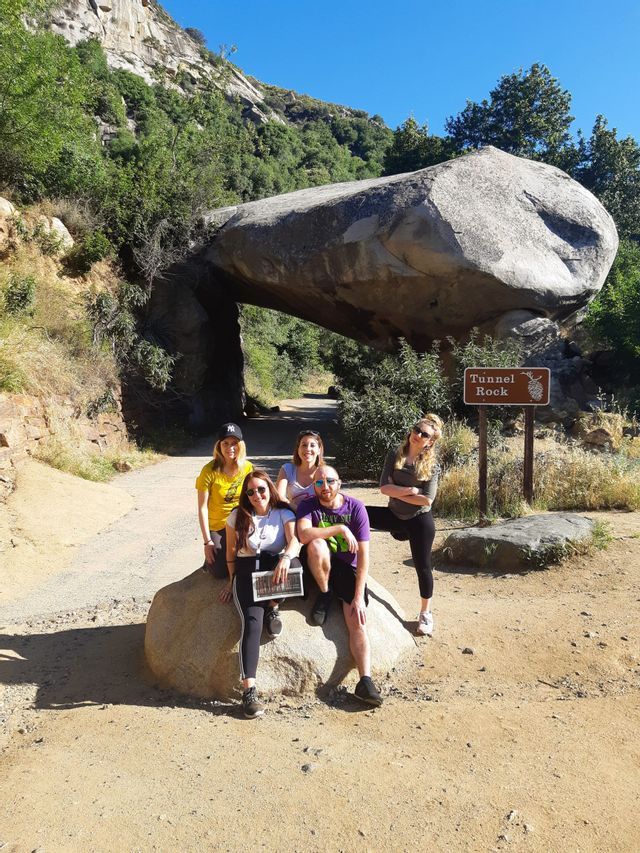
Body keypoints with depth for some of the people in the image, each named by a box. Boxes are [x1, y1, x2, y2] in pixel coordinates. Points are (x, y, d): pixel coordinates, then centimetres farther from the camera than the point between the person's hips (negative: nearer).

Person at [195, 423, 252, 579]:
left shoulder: (248, 468, -7)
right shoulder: (210, 470, -16)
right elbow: (202, 507, -15)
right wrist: (207, 541, -16)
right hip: (217, 527, -2)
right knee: (220, 571, -10)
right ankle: (211, 557, 23)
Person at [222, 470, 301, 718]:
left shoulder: (284, 513, 3)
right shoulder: (238, 516, 7)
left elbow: (294, 540, -14)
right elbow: (231, 551, 15)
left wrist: (286, 558, -36)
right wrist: (232, 581, 10)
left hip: (276, 566, 0)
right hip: (247, 570, 0)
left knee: (293, 564, -38)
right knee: (252, 622, -27)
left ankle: (273, 607, -10)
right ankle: (249, 690, -30)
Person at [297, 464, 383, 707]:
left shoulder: (356, 508, -11)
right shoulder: (308, 506, -10)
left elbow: (363, 555, -14)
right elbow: (303, 534, -32)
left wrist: (358, 596, -19)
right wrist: (340, 529, -31)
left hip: (348, 568, 0)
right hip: (320, 566, 0)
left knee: (358, 621, -18)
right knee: (317, 544, -34)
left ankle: (365, 681, -16)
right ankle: (325, 594, -11)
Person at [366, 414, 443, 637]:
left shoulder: (431, 465, -8)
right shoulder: (394, 455, -2)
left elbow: (427, 500, -17)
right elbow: (384, 487, -10)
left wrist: (397, 493, -14)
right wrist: (411, 490, -19)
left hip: (420, 520, -3)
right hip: (395, 516, 3)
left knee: (422, 566, 6)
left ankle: (425, 613, 25)